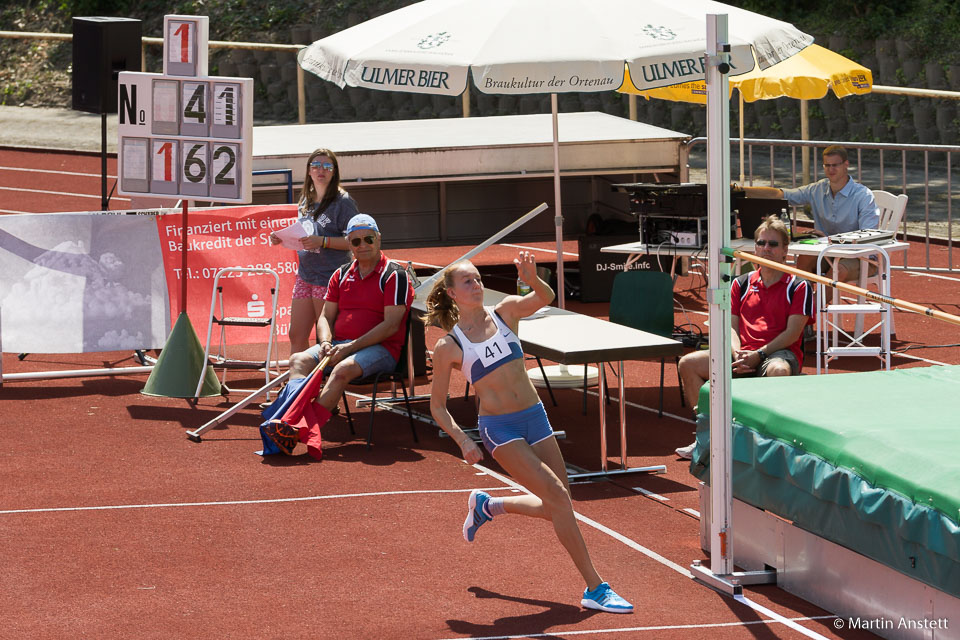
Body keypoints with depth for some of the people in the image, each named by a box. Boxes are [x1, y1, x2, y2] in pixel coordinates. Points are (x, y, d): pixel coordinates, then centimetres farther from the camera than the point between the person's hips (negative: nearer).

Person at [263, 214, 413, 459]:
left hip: (380, 349, -6)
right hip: (340, 345, 6)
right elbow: (326, 316, 17)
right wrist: (326, 343, -7)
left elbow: (391, 325, -12)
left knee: (343, 369, -35)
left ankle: (301, 432, -44)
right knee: (299, 360, -20)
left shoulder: (394, 275, -4)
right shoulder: (341, 275, 17)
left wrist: (350, 347, -18)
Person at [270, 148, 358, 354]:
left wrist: (322, 241, -22)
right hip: (304, 275, 7)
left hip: (330, 277, -7)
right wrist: (282, 239, 5)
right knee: (296, 336, 5)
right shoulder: (305, 202, 15)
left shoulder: (343, 202, -8)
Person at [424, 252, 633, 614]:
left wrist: (532, 279, -39)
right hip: (499, 428, -5)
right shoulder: (448, 346, -4)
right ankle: (594, 589, -13)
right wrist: (462, 440, -12)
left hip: (535, 418, 5)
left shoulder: (505, 311, 3)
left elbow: (545, 298, -17)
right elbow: (437, 405, 3)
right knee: (558, 497, -18)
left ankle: (489, 505, 36)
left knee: (555, 508, 8)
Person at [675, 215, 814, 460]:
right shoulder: (741, 284, 19)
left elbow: (793, 333, -6)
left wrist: (759, 355, -16)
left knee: (778, 370, -43)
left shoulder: (798, 287, 4)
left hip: (779, 353, -5)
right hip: (744, 354, 5)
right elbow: (732, 326, 14)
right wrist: (737, 353, -9)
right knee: (688, 363, -13)